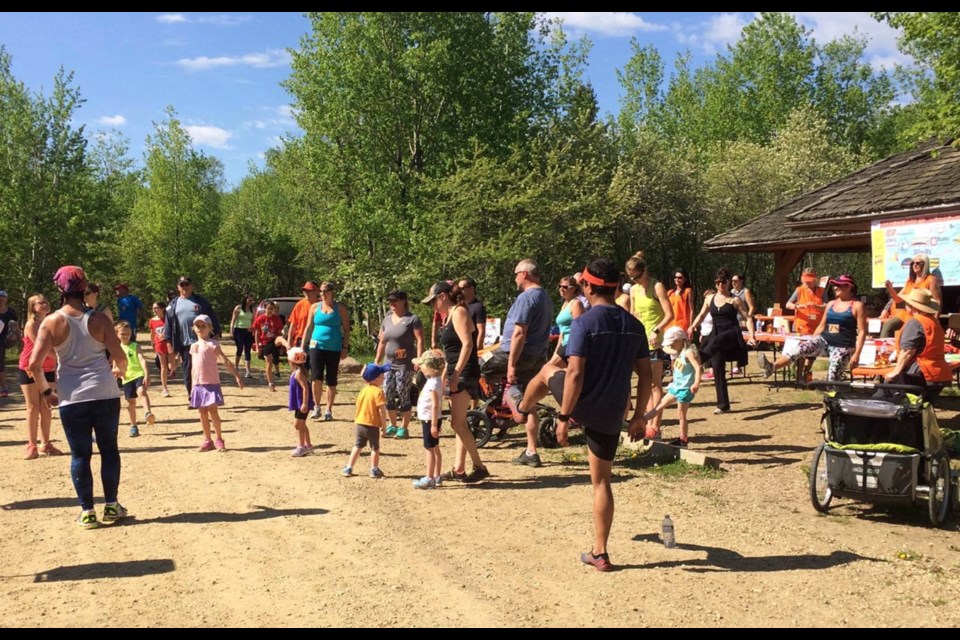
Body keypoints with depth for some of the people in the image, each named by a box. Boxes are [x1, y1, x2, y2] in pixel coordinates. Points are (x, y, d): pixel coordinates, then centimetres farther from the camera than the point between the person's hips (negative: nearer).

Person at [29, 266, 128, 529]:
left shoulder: (52, 322, -4)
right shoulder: (99, 319, -3)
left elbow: (35, 363, -9)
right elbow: (120, 357, -5)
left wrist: (45, 390, 6)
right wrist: (119, 372, 18)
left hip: (71, 398, 0)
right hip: (105, 394, 0)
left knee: (80, 454, 9)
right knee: (109, 450, 13)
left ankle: (87, 512, 13)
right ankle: (111, 507, 19)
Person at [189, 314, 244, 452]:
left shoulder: (212, 344, -6)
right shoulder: (194, 346, 13)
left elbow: (225, 361, -14)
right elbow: (193, 367, 18)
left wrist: (237, 375, -21)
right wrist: (193, 385, 17)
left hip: (211, 383, -6)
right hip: (198, 384, 6)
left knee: (212, 410, -8)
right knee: (202, 412, 9)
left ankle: (219, 439, 4)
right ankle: (207, 440, 18)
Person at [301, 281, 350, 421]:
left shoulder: (340, 309, 3)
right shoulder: (315, 307, 7)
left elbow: (346, 330, 4)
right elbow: (308, 328, 10)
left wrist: (345, 348, -4)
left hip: (334, 348, 0)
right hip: (317, 346, 0)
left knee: (331, 381, 5)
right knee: (316, 378, -10)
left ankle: (328, 410, 15)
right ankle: (317, 407, 8)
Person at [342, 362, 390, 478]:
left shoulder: (363, 390, 7)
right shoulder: (378, 392, -17)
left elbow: (358, 405, 13)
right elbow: (382, 410, -20)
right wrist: (384, 425, -12)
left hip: (360, 423, 7)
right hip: (372, 425, -6)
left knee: (357, 446, 17)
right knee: (375, 448, 9)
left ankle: (348, 468, 18)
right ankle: (374, 470, 14)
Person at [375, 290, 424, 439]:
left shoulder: (412, 319, -6)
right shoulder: (387, 320, 14)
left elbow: (419, 340, -11)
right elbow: (382, 342, 18)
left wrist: (419, 359, -20)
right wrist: (377, 361, 15)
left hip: (405, 364, -6)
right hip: (389, 363, 6)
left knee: (403, 395, -4)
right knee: (387, 395, 3)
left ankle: (404, 427, 6)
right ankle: (392, 425, 17)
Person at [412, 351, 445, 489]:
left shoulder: (433, 383, -21)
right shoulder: (434, 380, 10)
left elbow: (435, 405, -25)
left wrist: (434, 425, -24)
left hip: (430, 419, -10)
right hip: (429, 419, 10)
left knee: (430, 448, -6)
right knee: (435, 448, 14)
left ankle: (429, 479, -2)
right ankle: (437, 477, 22)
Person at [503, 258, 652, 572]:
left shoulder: (584, 322, -15)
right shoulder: (634, 325, 5)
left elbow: (575, 374, -21)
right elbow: (645, 375, 8)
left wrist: (564, 418, -15)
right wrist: (638, 416, 16)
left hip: (583, 406, -4)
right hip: (611, 416, 5)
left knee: (548, 371, 27)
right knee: (601, 481, 15)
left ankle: (522, 406, 56)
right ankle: (600, 554, 18)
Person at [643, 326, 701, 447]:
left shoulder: (688, 352, -18)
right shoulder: (678, 353, 10)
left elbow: (698, 368, -28)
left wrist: (696, 383, -37)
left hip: (685, 389, -9)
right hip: (676, 387, 9)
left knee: (681, 414, -2)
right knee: (661, 404, 16)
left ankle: (683, 440, 7)